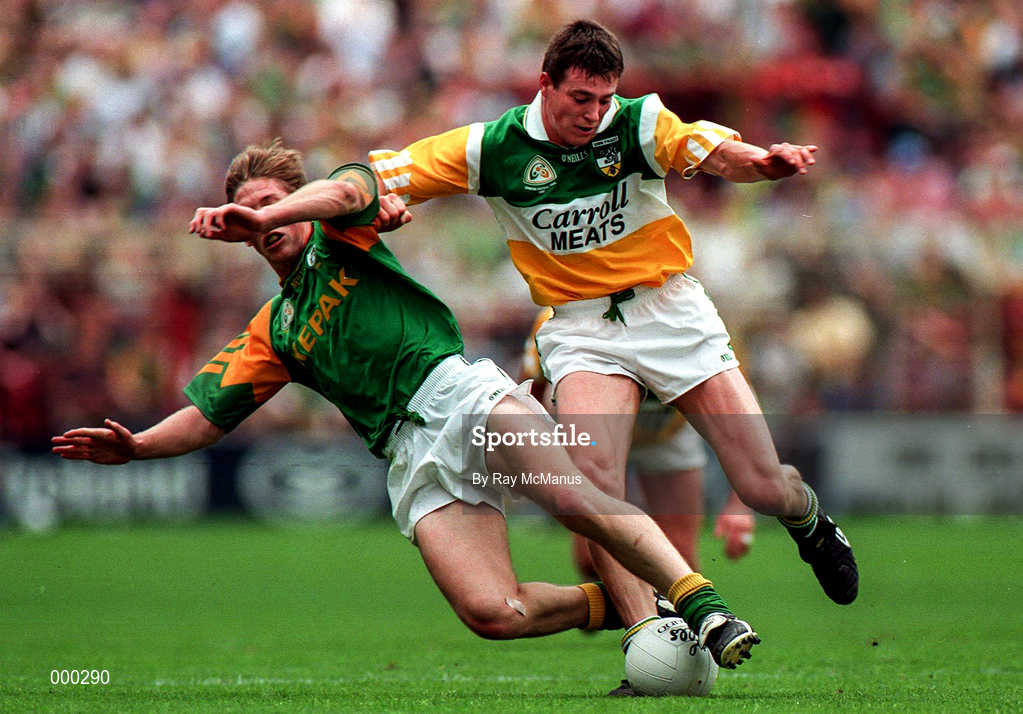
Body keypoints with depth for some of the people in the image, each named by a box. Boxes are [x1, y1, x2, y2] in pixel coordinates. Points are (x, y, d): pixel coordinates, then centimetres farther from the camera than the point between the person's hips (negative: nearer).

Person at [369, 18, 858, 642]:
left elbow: (715, 151, -27)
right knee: (592, 475, -28)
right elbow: (377, 176, -1)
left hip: (670, 309, 0)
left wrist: (765, 162, -49)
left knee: (763, 488, -2)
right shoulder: (493, 147, -6)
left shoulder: (639, 122, -9)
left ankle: (810, 520, 36)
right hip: (580, 327, 0)